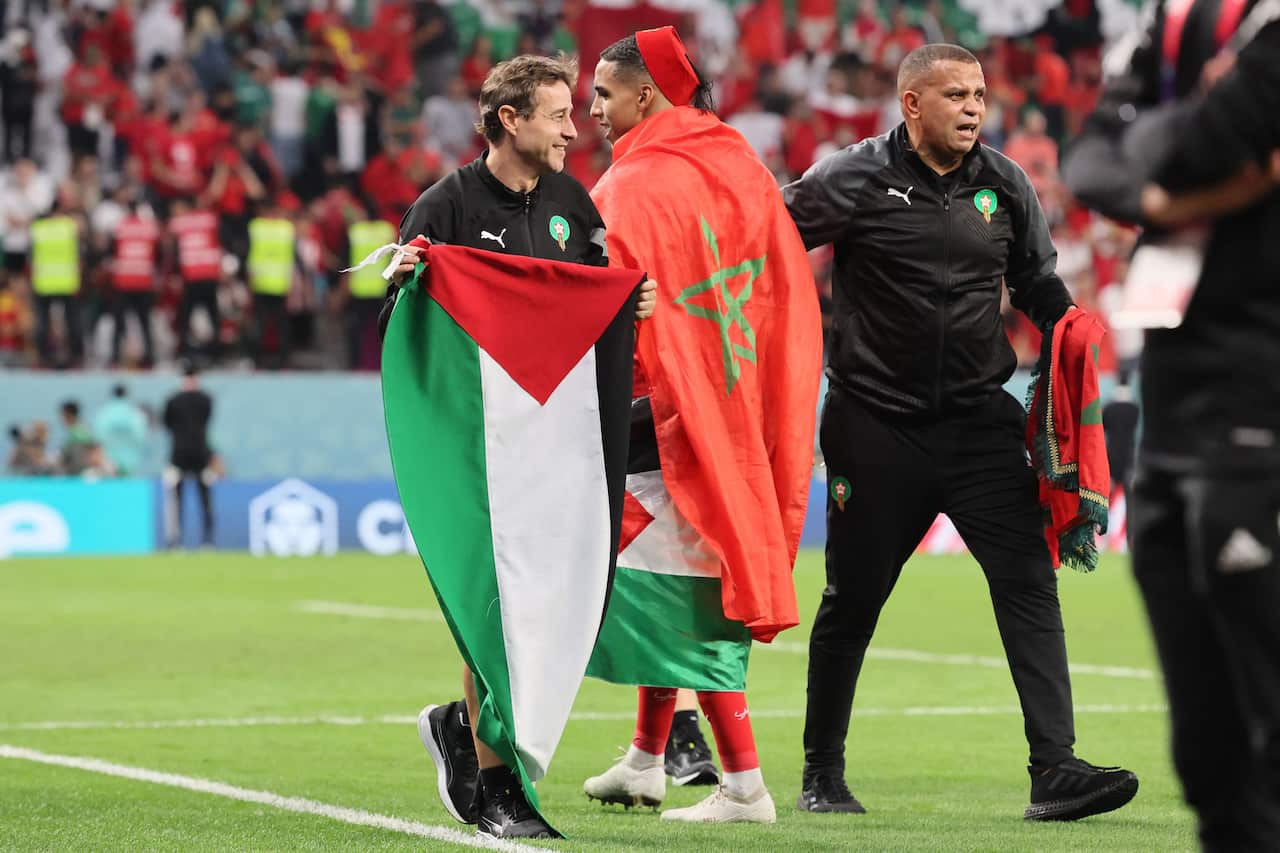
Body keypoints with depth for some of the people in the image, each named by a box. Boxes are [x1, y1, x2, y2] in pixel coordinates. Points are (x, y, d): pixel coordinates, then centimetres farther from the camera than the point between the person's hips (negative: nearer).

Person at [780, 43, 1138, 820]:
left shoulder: (1005, 185, 7)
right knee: (852, 602, 7)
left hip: (979, 418, 3)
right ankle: (822, 774, 24)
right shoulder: (855, 181, -7)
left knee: (1029, 581, -11)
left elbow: (1040, 286, 17)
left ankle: (1055, 770, -16)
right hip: (877, 427, -3)